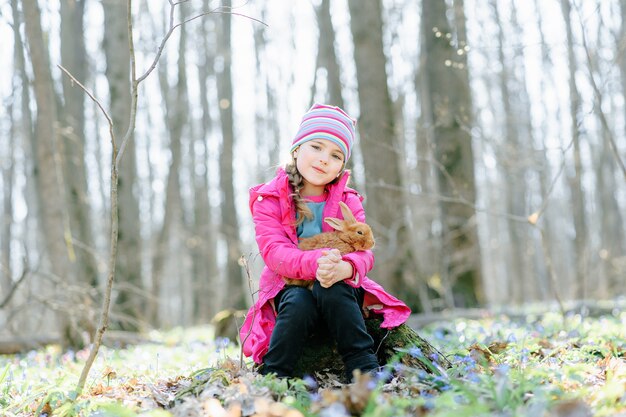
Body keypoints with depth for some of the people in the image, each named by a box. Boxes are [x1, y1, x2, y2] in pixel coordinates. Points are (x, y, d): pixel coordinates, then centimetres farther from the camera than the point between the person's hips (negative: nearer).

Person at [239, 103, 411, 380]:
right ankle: (272, 377, -20)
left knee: (331, 291, -33)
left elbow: (363, 251, -11)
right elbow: (274, 252, -19)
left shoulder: (348, 201, 2)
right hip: (289, 287, -1)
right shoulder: (269, 200, -4)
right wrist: (315, 263, -41)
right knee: (299, 303, -35)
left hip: (338, 286, 1)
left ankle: (366, 371, -28)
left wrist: (344, 268, -38)